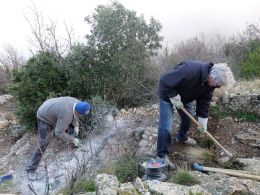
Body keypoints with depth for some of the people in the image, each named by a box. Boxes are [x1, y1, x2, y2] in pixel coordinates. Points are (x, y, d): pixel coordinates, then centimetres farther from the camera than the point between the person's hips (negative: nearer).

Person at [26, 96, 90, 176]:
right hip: (44, 118, -8)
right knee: (44, 143, -11)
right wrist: (73, 140, -26)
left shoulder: (77, 103, -18)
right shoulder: (66, 114, -42)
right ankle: (31, 169, -3)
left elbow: (74, 114, 6)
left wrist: (76, 126, -7)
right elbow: (59, 133, -33)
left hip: (50, 110, 8)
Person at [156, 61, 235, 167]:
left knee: (187, 119, 18)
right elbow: (165, 81, -36)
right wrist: (175, 98, -28)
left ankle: (182, 137, 48)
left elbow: (204, 100, -4)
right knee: (166, 125, -12)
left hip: (185, 97, 7)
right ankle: (161, 156, -1)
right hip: (168, 93, -7)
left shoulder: (210, 81, -14)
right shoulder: (190, 71, -40)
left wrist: (203, 121, -4)